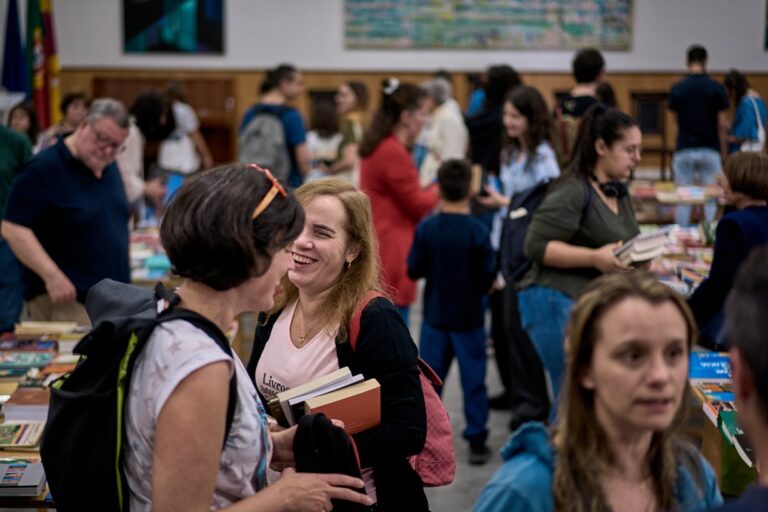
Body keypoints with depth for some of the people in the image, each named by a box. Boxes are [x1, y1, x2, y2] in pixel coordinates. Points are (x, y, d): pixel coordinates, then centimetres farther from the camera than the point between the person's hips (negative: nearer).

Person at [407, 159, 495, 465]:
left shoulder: (426, 229, -10)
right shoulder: (478, 231, -15)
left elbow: (414, 270, -6)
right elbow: (488, 276, -12)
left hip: (435, 316, 2)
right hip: (469, 317, -2)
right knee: (473, 380, 6)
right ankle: (476, 441, 9)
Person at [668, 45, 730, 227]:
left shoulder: (677, 89, -1)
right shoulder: (717, 89, -5)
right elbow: (721, 125, -3)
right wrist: (723, 153, 7)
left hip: (684, 151, 1)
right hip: (710, 150, -1)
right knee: (710, 201, 4)